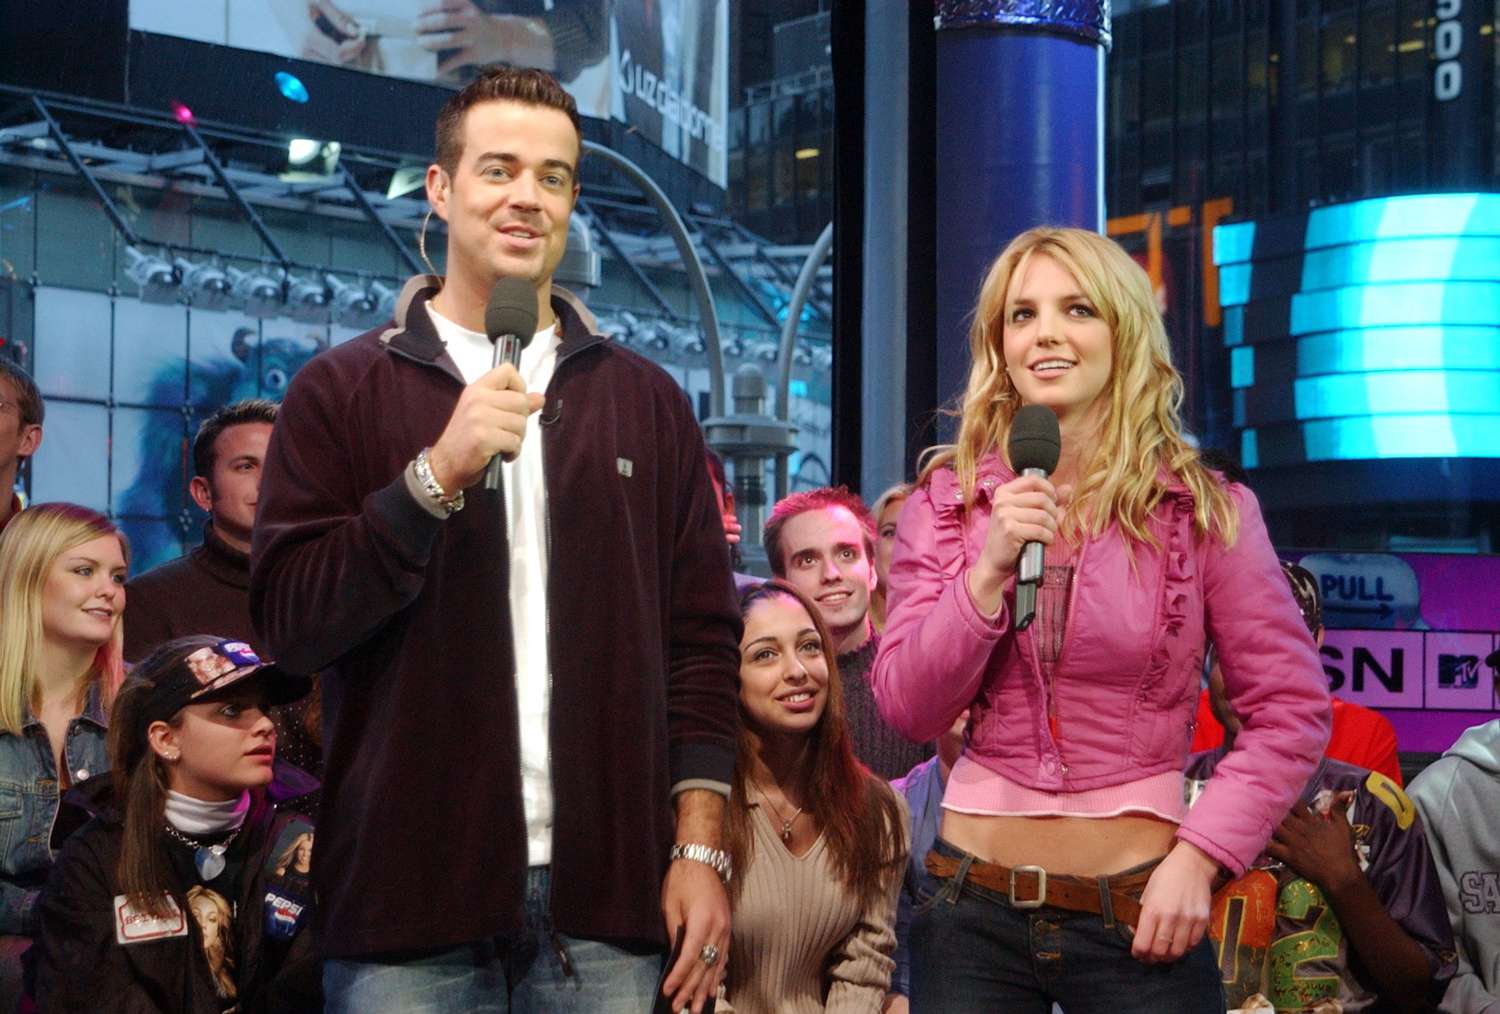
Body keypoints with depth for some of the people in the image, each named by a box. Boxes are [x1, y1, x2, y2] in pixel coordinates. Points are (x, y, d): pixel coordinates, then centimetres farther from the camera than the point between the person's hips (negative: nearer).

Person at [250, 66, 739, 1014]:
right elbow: (289, 618, -5)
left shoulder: (647, 400, 11)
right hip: (409, 901, -2)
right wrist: (437, 474, -15)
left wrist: (701, 846, 1)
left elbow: (703, 641, 9)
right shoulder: (341, 390, 4)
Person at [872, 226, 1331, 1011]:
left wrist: (1199, 856, -12)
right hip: (973, 911, 2)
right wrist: (990, 571, -16)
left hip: (1138, 917, -1)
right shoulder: (945, 505, 2)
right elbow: (907, 709, -4)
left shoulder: (1206, 511, -4)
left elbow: (1290, 710, -3)